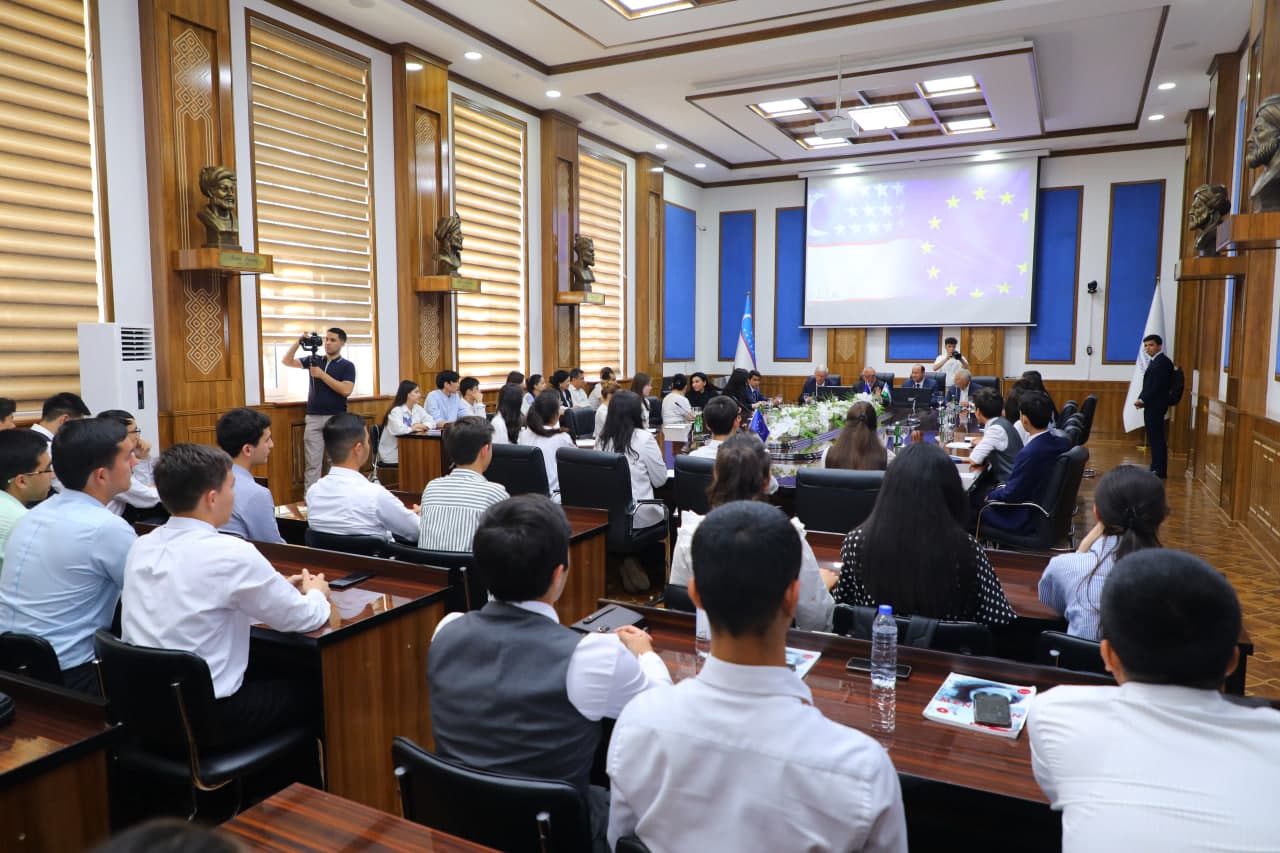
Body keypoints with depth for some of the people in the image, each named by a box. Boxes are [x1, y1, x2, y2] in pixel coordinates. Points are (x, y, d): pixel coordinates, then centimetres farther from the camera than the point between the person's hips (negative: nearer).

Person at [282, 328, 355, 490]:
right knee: (312, 463, 1)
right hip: (313, 418, 3)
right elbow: (286, 361, 8)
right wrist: (298, 342, -5)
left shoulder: (347, 366, 0)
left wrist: (322, 374, -14)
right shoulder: (314, 360, 11)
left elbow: (346, 390, -14)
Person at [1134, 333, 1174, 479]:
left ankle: (1160, 471, -4)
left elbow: (1157, 385, -19)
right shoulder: (1154, 361, 18)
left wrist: (1143, 400, -15)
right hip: (1151, 405, 9)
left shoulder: (1162, 362, -12)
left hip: (1155, 405, -9)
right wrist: (1141, 399, 3)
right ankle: (1156, 469, 16)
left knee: (1157, 438, -7)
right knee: (1153, 438, 11)